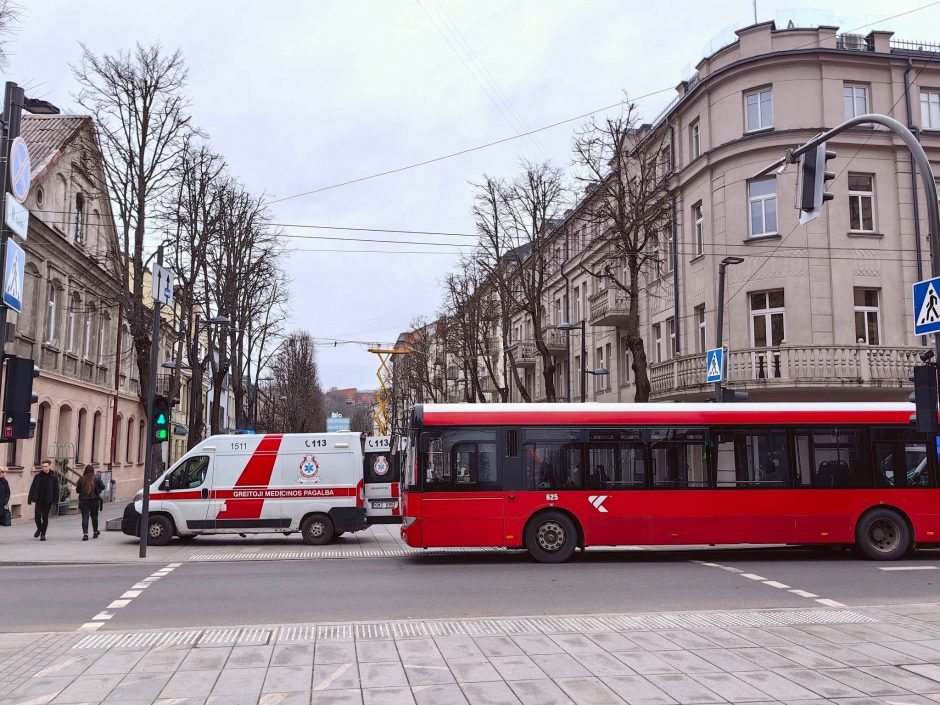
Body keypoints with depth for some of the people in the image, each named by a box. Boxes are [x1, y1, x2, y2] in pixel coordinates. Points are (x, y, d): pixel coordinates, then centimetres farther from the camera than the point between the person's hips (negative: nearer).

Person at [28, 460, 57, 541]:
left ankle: (43, 534, 13)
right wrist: (30, 498, 0)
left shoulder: (53, 477, -1)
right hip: (39, 500, 2)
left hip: (48, 501, -1)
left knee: (45, 517, 0)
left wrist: (55, 501, -7)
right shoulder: (38, 476, 3)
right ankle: (39, 529, 27)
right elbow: (32, 488, 6)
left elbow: (56, 490, 0)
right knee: (37, 517, -2)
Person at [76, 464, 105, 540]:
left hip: (83, 500, 0)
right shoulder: (96, 478, -7)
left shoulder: (81, 479, -4)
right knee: (94, 516, 15)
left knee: (85, 517, 0)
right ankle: (95, 532, 27)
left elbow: (77, 490, 2)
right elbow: (102, 487, -1)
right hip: (94, 500, 0)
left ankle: (85, 534, -12)